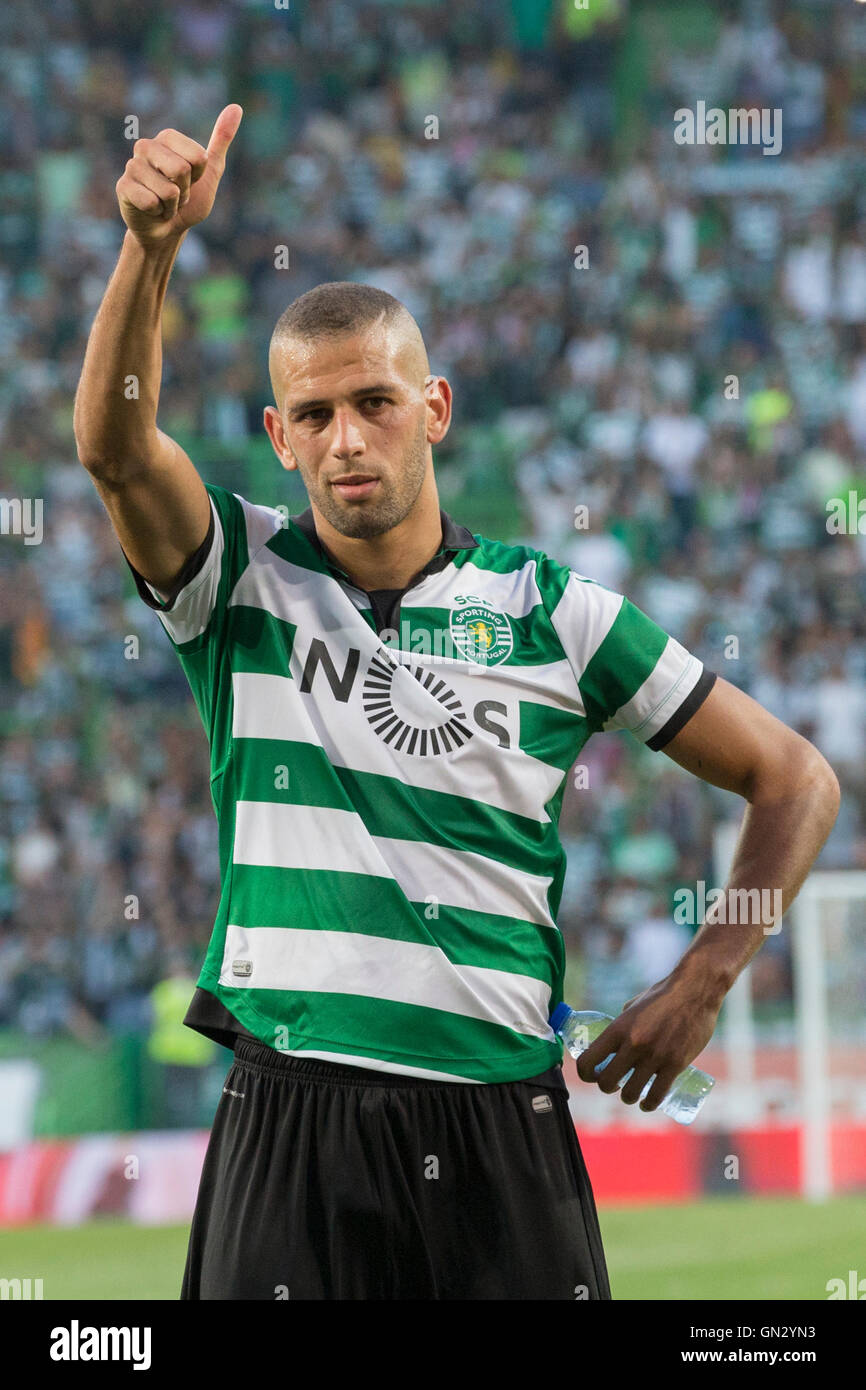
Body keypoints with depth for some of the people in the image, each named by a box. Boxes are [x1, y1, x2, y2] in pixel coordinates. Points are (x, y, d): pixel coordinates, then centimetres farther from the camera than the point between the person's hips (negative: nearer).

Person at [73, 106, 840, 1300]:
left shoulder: (550, 611, 7)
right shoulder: (242, 581, 6)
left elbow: (795, 779, 13)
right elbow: (116, 445, -15)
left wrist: (700, 986, 4)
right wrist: (153, 245, -31)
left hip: (500, 1129, 1)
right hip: (290, 1124, -1)